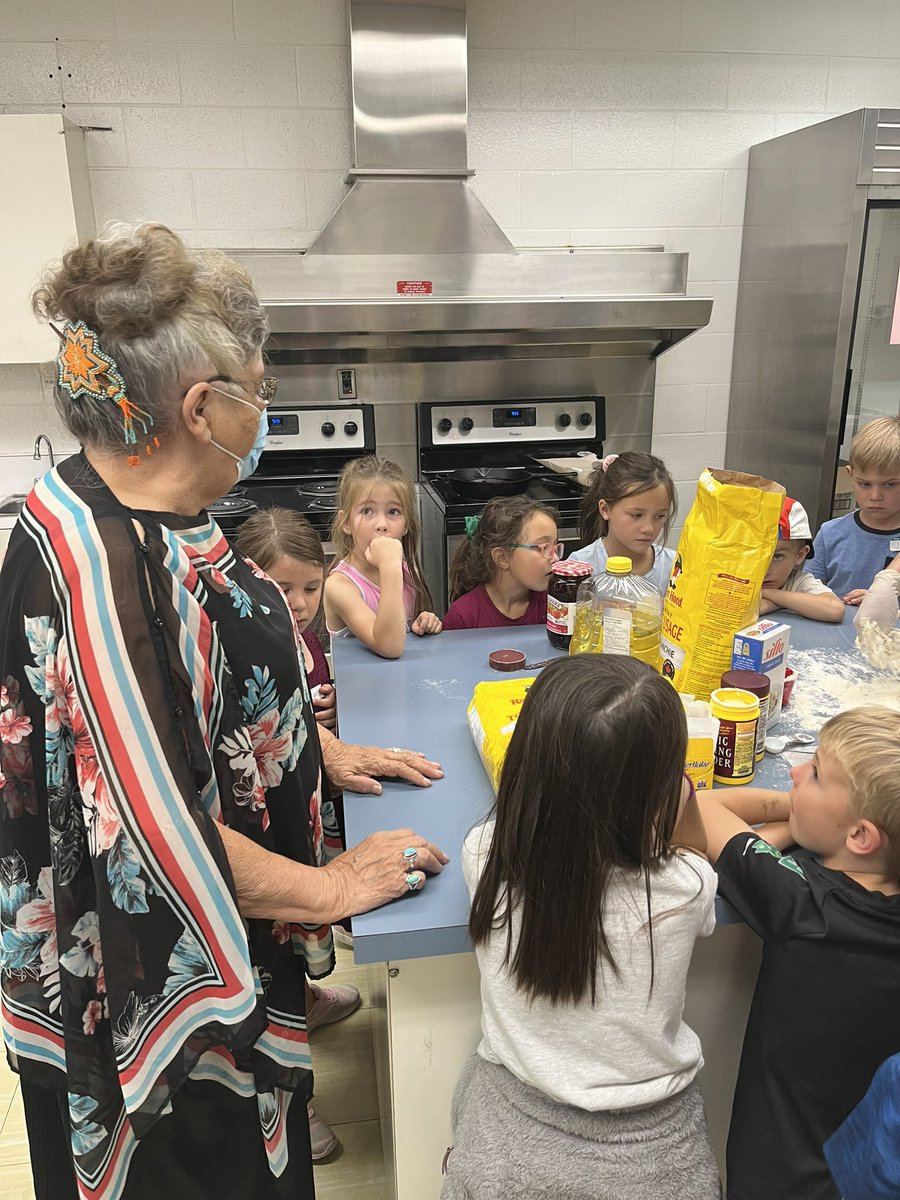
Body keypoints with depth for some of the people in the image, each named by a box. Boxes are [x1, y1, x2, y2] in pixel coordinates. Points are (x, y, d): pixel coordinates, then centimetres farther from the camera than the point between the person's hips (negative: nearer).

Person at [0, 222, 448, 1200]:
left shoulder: (137, 515, -4)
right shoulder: (95, 564, -34)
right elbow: (153, 831, -31)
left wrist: (320, 748, 8)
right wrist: (330, 888, -18)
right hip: (146, 990, -8)